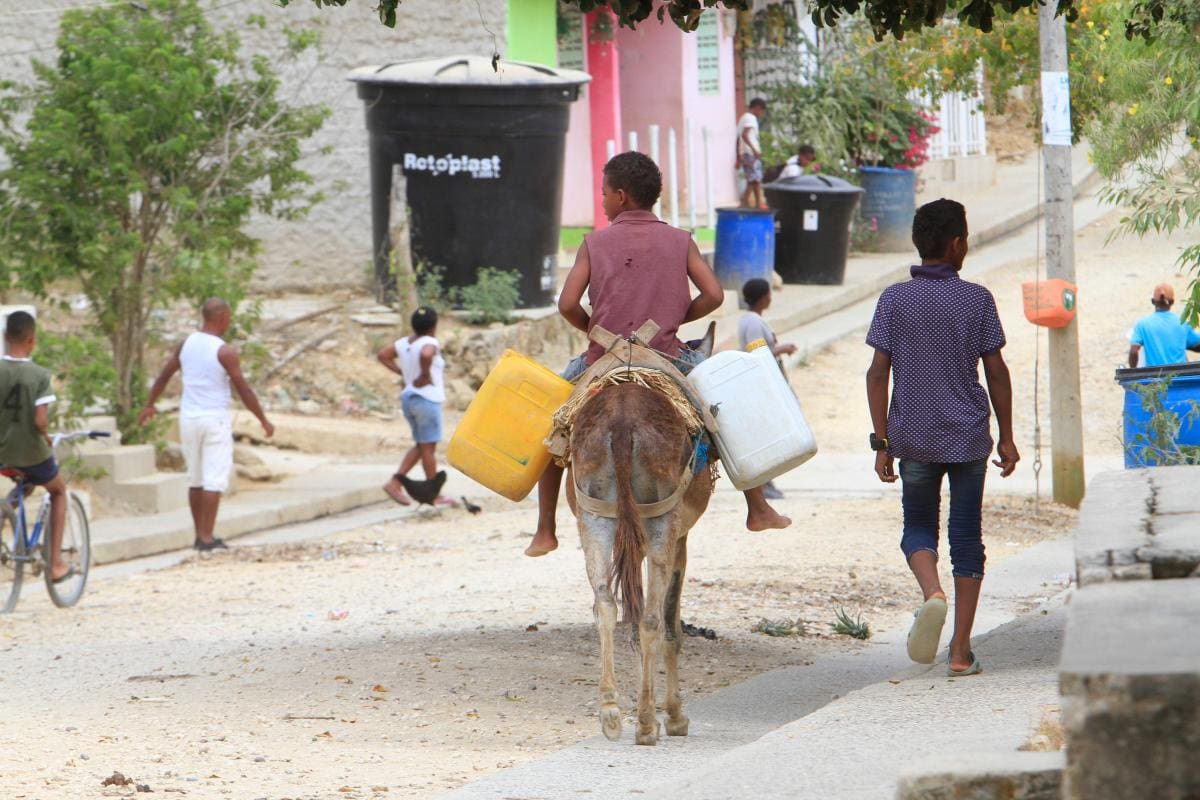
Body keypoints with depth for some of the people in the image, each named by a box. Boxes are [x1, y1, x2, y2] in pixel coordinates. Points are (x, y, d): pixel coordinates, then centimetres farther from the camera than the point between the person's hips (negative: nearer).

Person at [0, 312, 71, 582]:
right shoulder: (40, 375, -15)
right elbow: (40, 421, -21)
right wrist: (46, 436, 1)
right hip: (32, 453, -3)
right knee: (58, 490, 27)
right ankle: (56, 563, 21)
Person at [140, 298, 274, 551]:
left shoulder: (186, 344, 4)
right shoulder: (225, 352, -13)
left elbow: (163, 376, 13)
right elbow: (244, 391, -10)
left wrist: (149, 405, 28)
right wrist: (264, 420, 1)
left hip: (189, 418, 6)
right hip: (215, 419, -6)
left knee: (195, 478, 14)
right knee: (215, 479, -3)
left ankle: (200, 535, 20)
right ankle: (207, 537, -8)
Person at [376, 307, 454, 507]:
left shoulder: (404, 343, 7)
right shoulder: (429, 343, -16)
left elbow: (382, 355, 10)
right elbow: (425, 355, -37)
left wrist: (402, 372, 9)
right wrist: (425, 375, -21)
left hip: (408, 398, 8)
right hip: (427, 399, -8)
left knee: (421, 446, 18)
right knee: (429, 447, 0)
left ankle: (395, 482, 7)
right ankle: (433, 495, 7)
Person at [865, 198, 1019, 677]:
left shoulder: (894, 300, -2)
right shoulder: (976, 300, -3)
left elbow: (878, 373, -4)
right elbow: (996, 372, -1)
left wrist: (882, 443, 1)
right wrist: (1006, 438, 8)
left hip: (914, 436, 0)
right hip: (968, 435, 0)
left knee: (918, 527, 16)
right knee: (966, 537, 7)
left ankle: (932, 594, -16)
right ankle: (961, 651, 4)